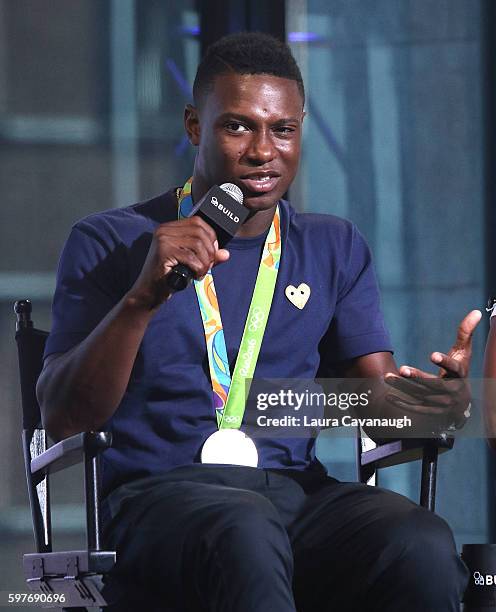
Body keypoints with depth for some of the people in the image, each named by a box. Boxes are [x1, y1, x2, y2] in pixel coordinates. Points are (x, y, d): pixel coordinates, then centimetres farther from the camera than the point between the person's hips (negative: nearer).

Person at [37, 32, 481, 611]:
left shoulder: (334, 248, 21)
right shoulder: (109, 242, 9)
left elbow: (381, 400, 12)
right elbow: (61, 417, -2)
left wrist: (441, 400, -13)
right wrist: (142, 298, -17)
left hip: (298, 491, 3)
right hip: (159, 493, -3)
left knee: (423, 544, -32)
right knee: (248, 531, -41)